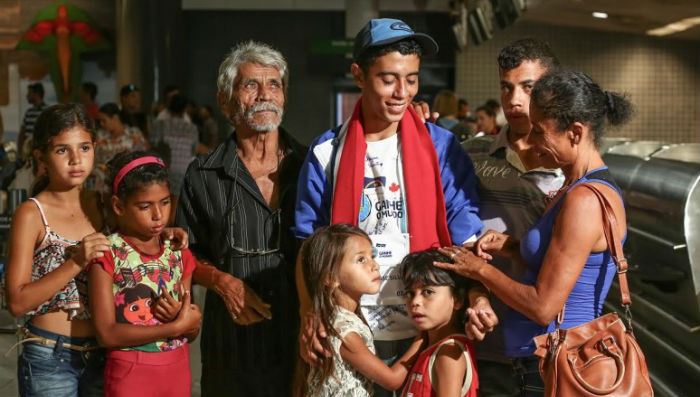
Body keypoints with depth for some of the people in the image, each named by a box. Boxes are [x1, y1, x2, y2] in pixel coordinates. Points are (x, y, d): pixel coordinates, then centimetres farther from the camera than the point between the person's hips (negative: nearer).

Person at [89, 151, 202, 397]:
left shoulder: (179, 254, 6)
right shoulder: (108, 255, -10)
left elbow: (191, 332, 10)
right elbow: (107, 334, -17)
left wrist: (180, 315, -13)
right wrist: (176, 326, -18)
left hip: (177, 370, 5)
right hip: (130, 373, -5)